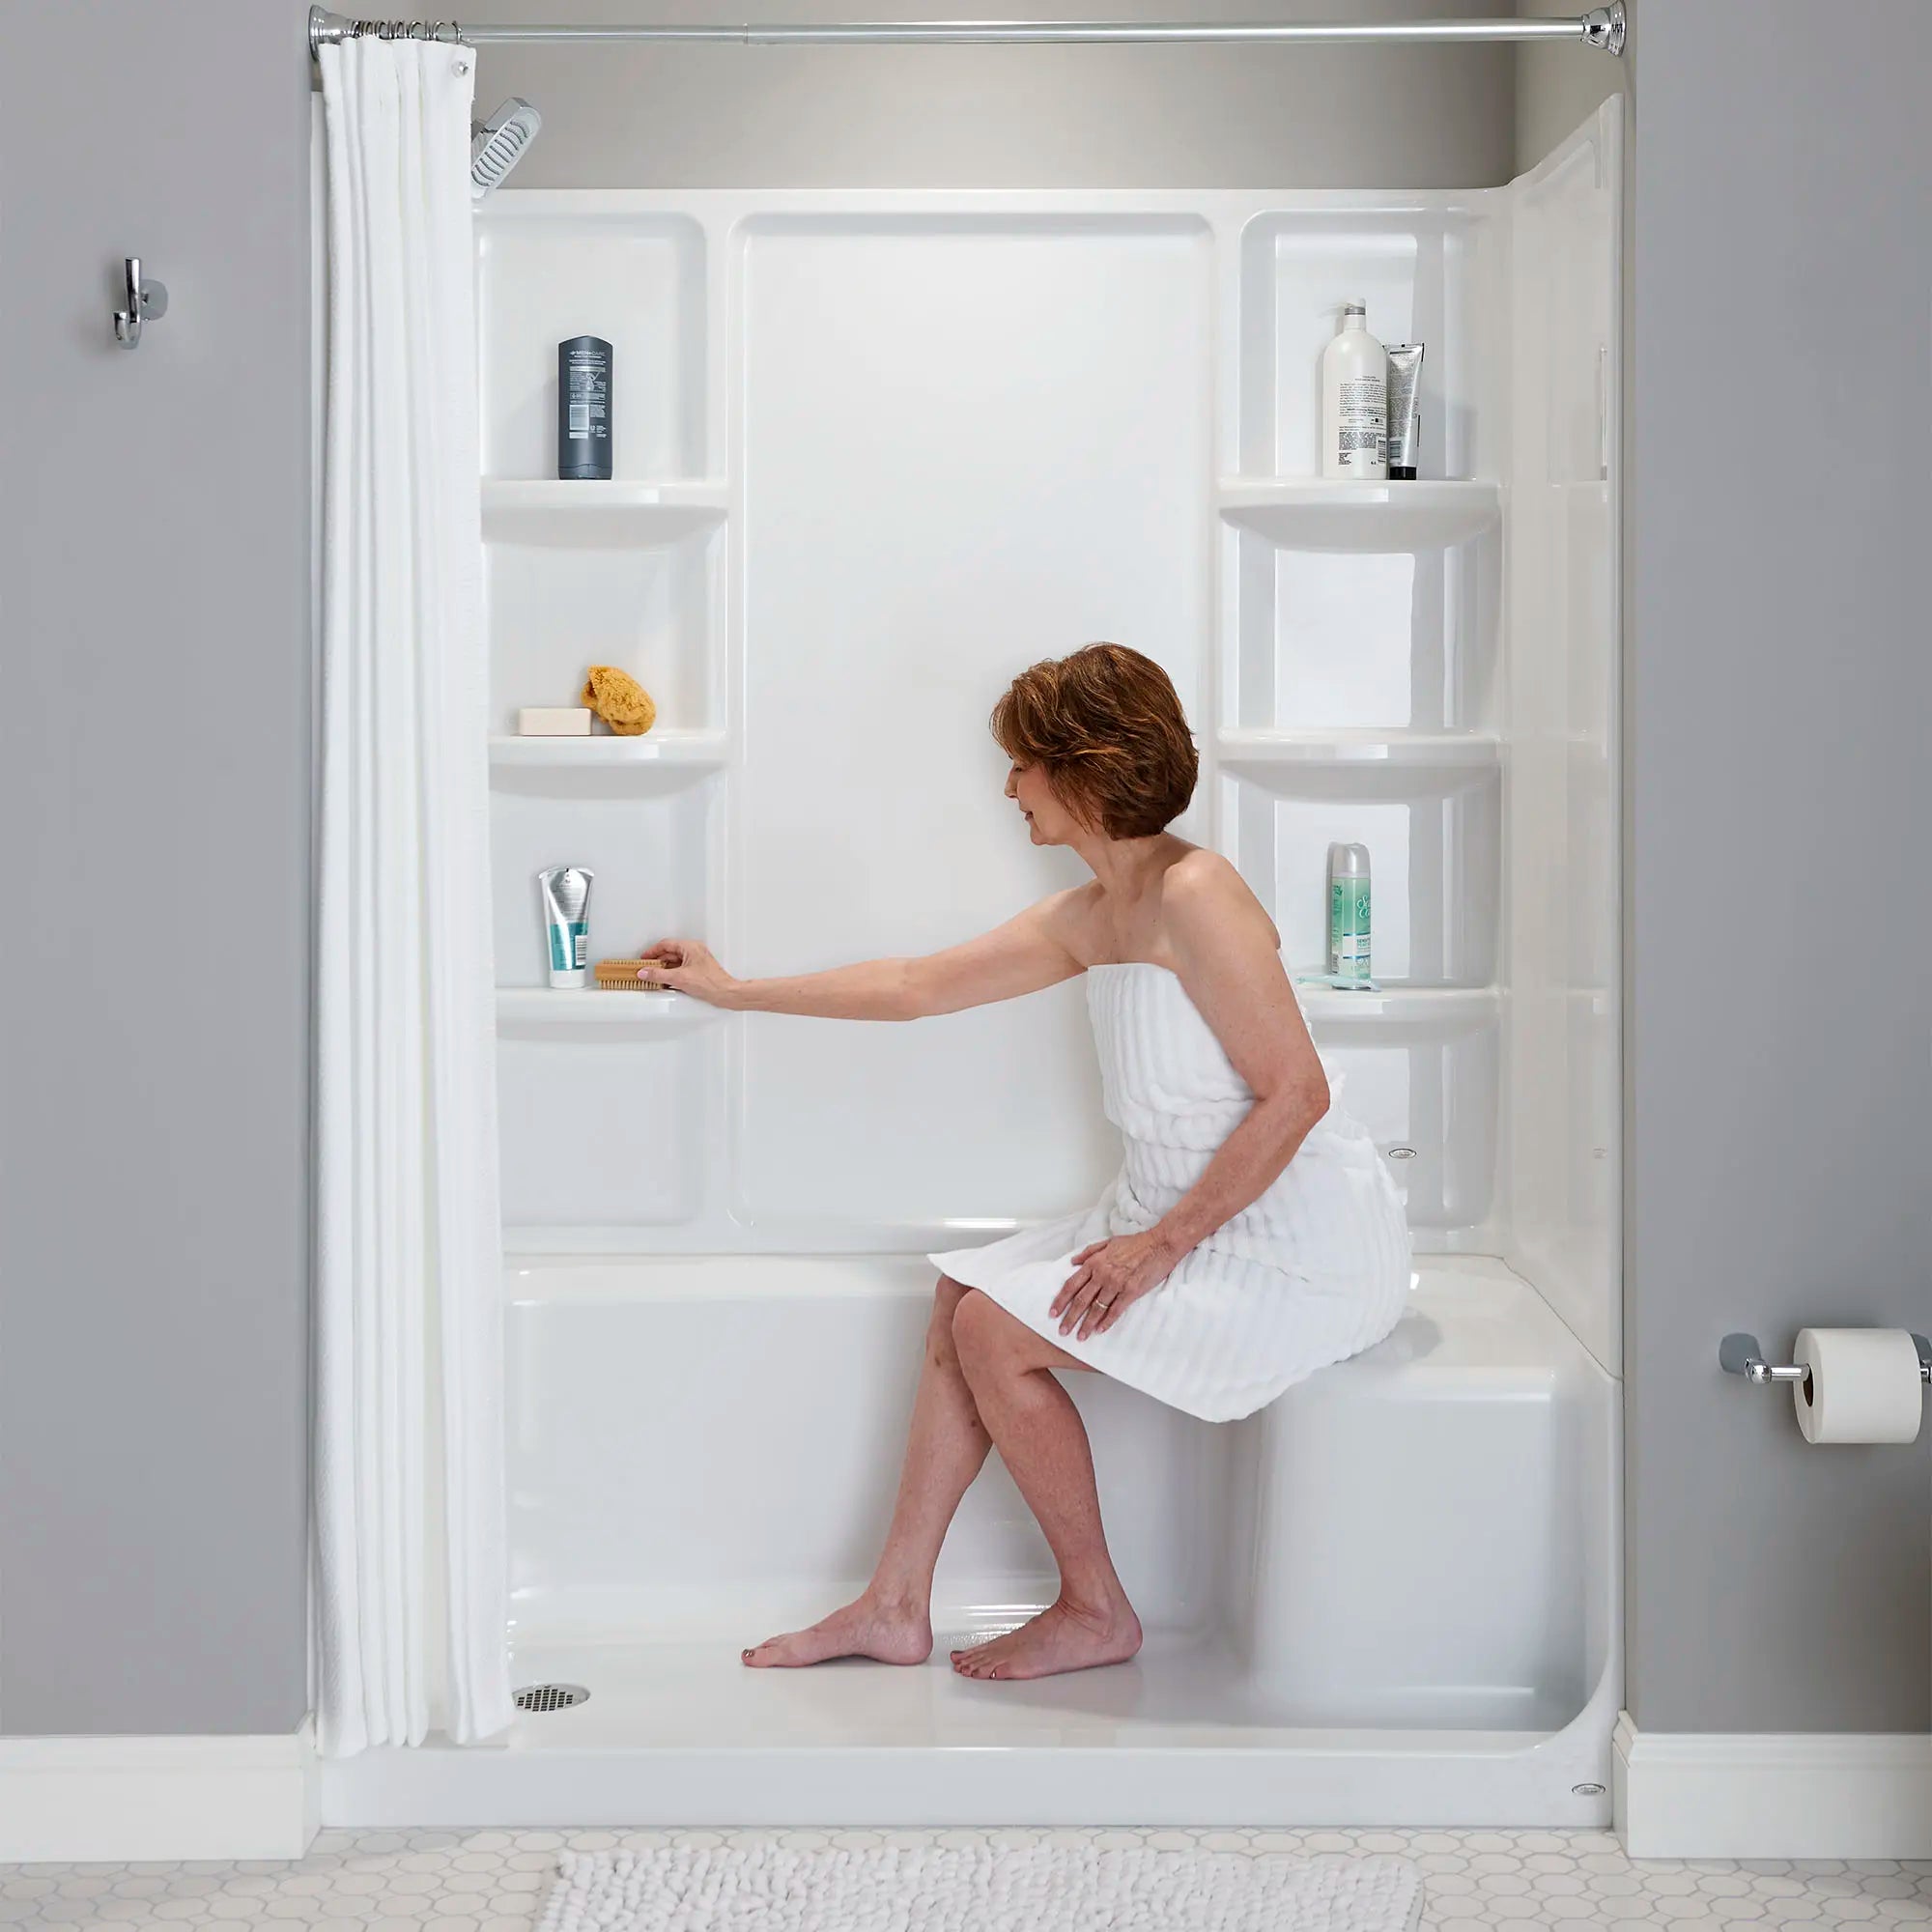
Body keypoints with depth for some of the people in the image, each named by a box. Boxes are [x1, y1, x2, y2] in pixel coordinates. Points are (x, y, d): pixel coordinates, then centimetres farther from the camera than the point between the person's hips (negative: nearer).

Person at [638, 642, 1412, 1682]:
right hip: (1184, 1216, 9)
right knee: (963, 1293, 7)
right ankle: (895, 1606, 11)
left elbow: (1297, 1091, -23)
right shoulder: (1088, 915, 10)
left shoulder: (1194, 895, -19)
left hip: (1298, 1246, -9)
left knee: (996, 1331, -11)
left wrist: (1164, 1243, -20)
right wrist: (735, 991, 26)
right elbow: (915, 984, 20)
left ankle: (1095, 1614, 6)